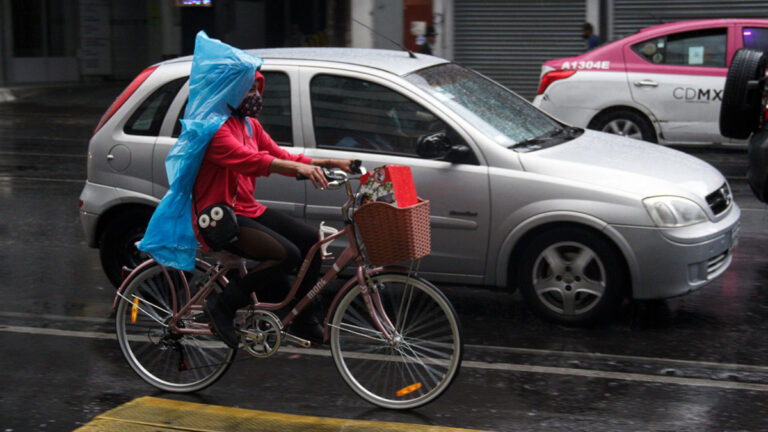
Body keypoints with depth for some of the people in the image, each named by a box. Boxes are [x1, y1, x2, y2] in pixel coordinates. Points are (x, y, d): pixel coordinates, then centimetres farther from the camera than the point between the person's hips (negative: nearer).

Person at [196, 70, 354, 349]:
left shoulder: (250, 125, 14)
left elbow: (282, 158, 11)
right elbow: (247, 158, -31)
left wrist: (332, 163, -1)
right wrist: (298, 167, -44)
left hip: (247, 210, 9)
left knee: (310, 240, -2)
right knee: (287, 254, -26)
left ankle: (305, 322, 10)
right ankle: (222, 305, -11)